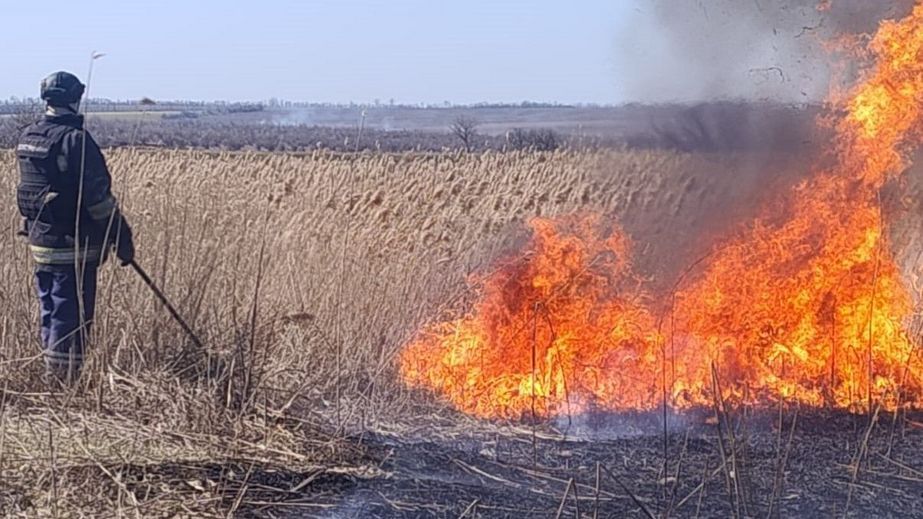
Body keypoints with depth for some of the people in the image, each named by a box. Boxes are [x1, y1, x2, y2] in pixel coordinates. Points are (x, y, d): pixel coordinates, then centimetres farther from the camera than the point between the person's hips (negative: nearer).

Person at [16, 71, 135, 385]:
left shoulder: (27, 138, 7)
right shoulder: (75, 139, -18)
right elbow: (98, 195, -19)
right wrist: (123, 239, -12)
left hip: (39, 242, 8)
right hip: (72, 247, -8)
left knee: (51, 313, 17)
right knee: (71, 317, -2)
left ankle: (53, 379, 26)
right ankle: (62, 381, 1)